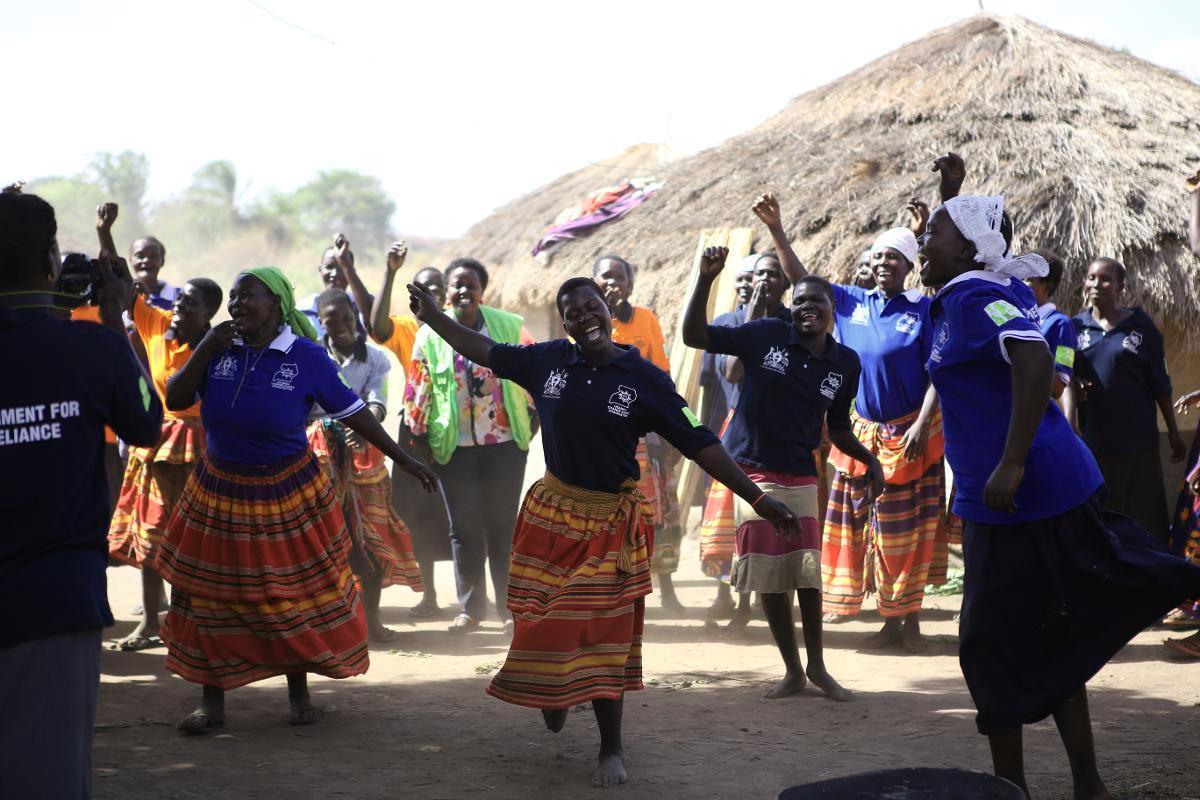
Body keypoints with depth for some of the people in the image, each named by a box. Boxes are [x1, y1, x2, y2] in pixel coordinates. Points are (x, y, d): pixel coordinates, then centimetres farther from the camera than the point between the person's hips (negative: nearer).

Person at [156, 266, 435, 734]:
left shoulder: (307, 357, -10)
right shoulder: (218, 348, -3)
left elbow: (351, 412, -4)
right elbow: (175, 400, -6)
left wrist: (402, 458, -2)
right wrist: (206, 350, -17)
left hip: (288, 494, -2)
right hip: (221, 492, 2)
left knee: (296, 595, 7)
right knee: (212, 596, 4)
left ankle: (299, 693, 26)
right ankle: (211, 702, 16)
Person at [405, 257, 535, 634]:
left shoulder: (509, 327, -1)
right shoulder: (430, 335, 0)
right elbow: (418, 390, 5)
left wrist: (534, 418, 4)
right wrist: (420, 436, 5)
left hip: (505, 443, -1)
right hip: (454, 447, 1)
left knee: (503, 524, 4)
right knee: (464, 526, 6)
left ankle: (511, 606, 12)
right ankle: (470, 607, 15)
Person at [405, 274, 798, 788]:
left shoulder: (645, 379, -10)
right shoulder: (549, 361, -3)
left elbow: (698, 443, -10)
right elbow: (487, 352, 12)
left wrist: (757, 499, -13)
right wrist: (433, 317, 11)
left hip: (611, 523, -3)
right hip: (551, 513, 3)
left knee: (600, 634, -2)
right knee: (544, 623, 11)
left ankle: (611, 749, 10)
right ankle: (552, 694, 41)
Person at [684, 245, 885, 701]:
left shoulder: (845, 363, 0)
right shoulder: (765, 335, -8)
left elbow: (837, 428, 11)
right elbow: (694, 336, -9)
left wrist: (870, 460, -4)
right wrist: (706, 280, -20)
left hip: (800, 473, 2)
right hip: (752, 469, -2)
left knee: (807, 570, 4)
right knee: (769, 574, 3)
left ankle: (817, 666, 20)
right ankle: (792, 670, 15)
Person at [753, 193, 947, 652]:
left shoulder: (924, 310, -7)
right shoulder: (853, 304, 5)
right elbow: (800, 278, 8)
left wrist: (921, 425, -20)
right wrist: (776, 229, 1)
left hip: (907, 436, -4)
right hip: (861, 433, 5)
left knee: (907, 533, 1)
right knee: (862, 531, 7)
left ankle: (912, 622, 10)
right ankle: (890, 623, 16)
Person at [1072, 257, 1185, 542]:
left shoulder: (1140, 326, 0)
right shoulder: (1076, 326, 5)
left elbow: (1160, 384, 3)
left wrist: (1173, 433, 4)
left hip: (1137, 438, -2)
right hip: (1092, 438, 2)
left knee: (1144, 518, 1)